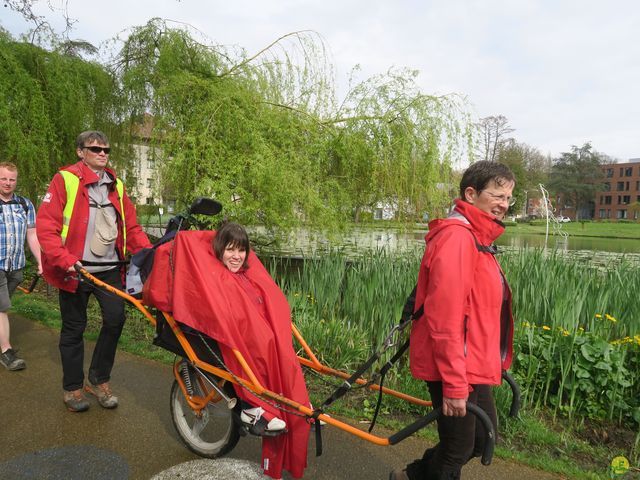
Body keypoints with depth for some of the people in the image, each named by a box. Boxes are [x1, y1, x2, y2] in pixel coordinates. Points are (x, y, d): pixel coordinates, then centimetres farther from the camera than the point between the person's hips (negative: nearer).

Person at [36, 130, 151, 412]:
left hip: (109, 269, 4)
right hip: (74, 270, -3)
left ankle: (99, 380, 17)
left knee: (115, 319, -4)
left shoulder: (116, 185, 10)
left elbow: (131, 226, 9)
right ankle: (72, 388, 25)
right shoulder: (65, 180, -5)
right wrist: (64, 259, -22)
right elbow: (46, 225, -10)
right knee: (74, 328, 7)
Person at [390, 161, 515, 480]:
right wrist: (454, 385, -23)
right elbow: (444, 319, -26)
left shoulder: (477, 238, 11)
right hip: (455, 369, -10)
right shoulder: (456, 237, -21)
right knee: (458, 449, 8)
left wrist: (492, 364, 17)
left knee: (483, 436, 23)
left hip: (473, 366, 10)